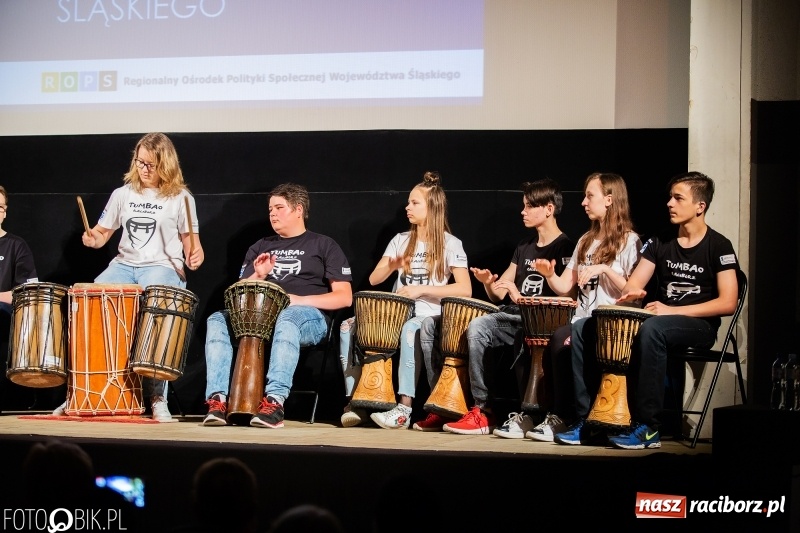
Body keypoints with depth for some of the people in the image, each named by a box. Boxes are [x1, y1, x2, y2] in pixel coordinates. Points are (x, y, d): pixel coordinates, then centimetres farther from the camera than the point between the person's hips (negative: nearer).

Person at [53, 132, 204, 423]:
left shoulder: (180, 198, 4)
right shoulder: (123, 194, 13)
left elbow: (190, 240, 4)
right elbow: (103, 233, 16)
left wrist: (194, 255, -18)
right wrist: (92, 239, -8)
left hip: (163, 268, -4)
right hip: (124, 265, 4)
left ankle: (156, 397, -27)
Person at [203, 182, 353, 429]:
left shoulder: (324, 246, 11)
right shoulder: (261, 247, 24)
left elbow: (345, 297, 1)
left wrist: (300, 300, -12)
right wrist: (258, 276, -3)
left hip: (308, 317, -5)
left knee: (287, 318, -40)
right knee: (217, 320, -23)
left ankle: (275, 401, -50)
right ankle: (218, 399, -34)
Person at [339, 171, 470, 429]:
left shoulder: (450, 244, 0)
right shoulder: (400, 240, 14)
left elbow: (465, 290, -10)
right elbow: (374, 279, 10)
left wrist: (422, 289, -16)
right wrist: (392, 266, -12)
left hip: (430, 317, -5)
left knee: (410, 329, -40)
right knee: (348, 326, -18)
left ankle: (404, 408, -40)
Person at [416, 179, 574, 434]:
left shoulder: (564, 249, -3)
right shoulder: (524, 247, 21)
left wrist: (519, 296, -20)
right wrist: (489, 283, -3)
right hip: (510, 316, 9)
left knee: (477, 327, -37)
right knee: (431, 327, -1)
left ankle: (484, 412, -28)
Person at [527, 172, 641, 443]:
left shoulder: (630, 241, 2)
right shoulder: (586, 241, 23)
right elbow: (565, 287, 17)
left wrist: (605, 269, -16)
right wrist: (549, 275, -3)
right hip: (582, 322, 5)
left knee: (570, 335, -35)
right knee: (560, 338, -29)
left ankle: (581, 417, -27)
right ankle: (562, 416, -27)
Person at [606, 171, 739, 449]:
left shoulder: (719, 246, -4)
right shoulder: (660, 243, 11)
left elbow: (728, 303, -12)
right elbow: (633, 285, 8)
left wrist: (673, 310, -18)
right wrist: (631, 292, -19)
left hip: (700, 326, -5)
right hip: (662, 320, 5)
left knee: (652, 328, -37)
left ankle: (647, 427, -35)